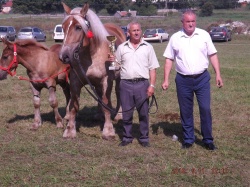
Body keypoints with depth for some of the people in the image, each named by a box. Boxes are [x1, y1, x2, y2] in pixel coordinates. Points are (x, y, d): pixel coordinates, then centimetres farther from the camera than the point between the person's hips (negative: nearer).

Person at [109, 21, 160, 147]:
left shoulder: (148, 47, 4)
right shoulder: (122, 48, 7)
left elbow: (152, 68, 3)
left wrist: (152, 85, -6)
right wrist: (112, 61, -9)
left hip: (142, 84, -1)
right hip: (126, 84, 1)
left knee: (143, 113, 4)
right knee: (126, 113, 7)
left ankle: (144, 138, 15)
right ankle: (127, 137, 19)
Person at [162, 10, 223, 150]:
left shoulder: (204, 35, 1)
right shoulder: (175, 38, 2)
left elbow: (213, 55, 4)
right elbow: (169, 60, 5)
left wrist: (218, 74, -2)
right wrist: (166, 80, 1)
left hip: (202, 78, -1)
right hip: (183, 80, 1)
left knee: (205, 109, -4)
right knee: (185, 111, 8)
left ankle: (208, 140, 9)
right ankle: (188, 139, 22)